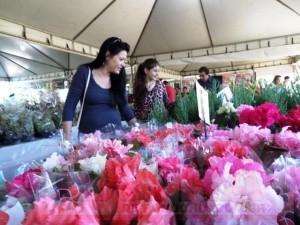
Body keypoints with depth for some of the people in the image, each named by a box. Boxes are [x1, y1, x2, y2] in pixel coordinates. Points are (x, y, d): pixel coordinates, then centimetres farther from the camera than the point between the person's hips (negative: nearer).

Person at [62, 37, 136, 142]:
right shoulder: (85, 73, -7)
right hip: (89, 136, -3)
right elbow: (69, 107, -7)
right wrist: (67, 139, -14)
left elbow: (125, 108, 11)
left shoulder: (118, 78, 4)